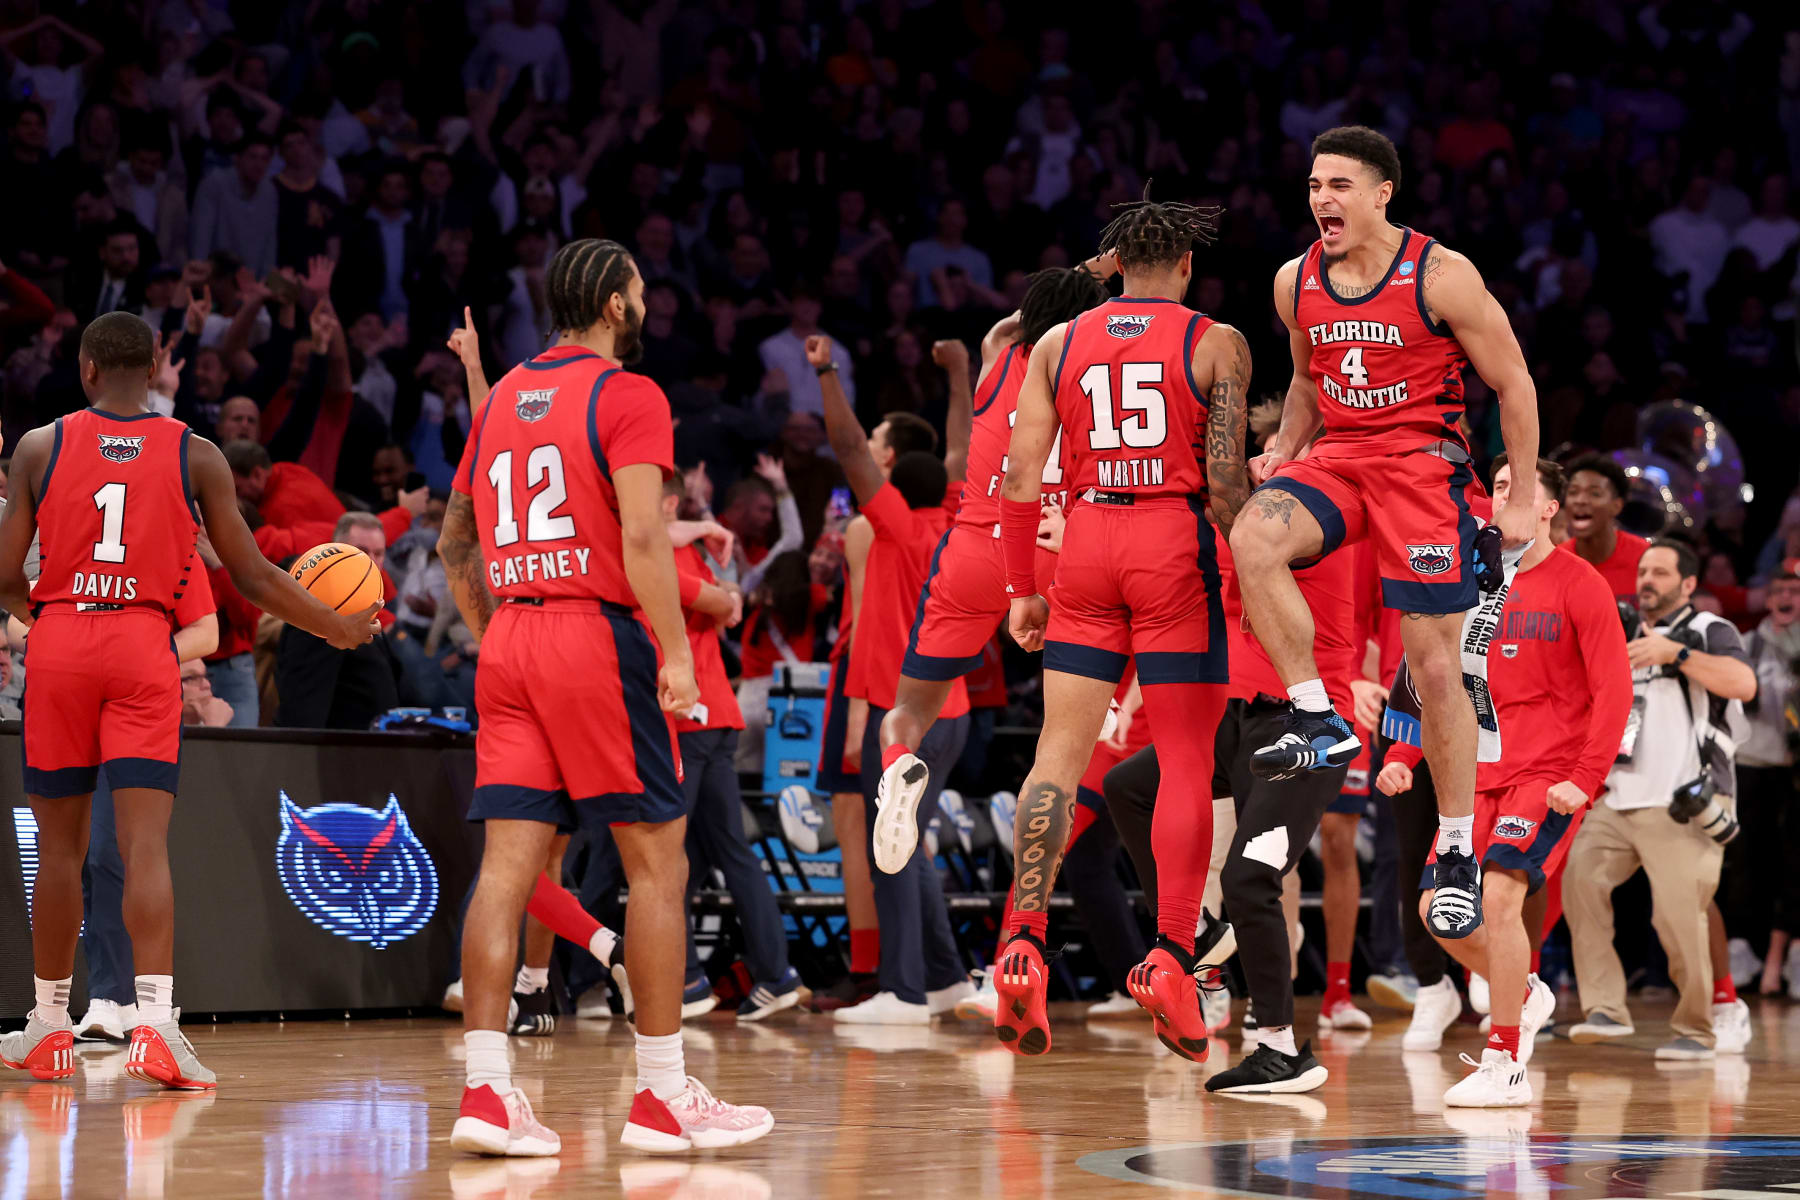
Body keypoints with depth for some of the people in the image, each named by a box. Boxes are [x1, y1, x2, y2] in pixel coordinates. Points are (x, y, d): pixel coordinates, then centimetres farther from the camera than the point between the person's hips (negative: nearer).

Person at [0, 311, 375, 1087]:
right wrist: (336, 628, 19)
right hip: (144, 646, -1)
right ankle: (155, 1021, -21)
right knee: (146, 843, -6)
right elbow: (251, 575, 5)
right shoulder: (196, 457, 3)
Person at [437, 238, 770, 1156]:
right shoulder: (627, 395, -4)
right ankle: (663, 1097, 2)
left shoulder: (503, 399, 17)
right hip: (596, 633, -7)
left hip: (508, 642, 7)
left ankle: (486, 1090, -6)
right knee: (657, 863, 1)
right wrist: (677, 652, -14)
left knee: (508, 866, 1)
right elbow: (642, 535, -15)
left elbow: (453, 544, 22)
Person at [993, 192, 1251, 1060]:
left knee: (1060, 750, 5)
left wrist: (1022, 590, 10)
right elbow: (1225, 480, -7)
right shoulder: (1216, 343, 1)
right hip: (1175, 542, -3)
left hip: (1086, 541, 3)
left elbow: (1021, 475, 4)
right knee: (1186, 761, 2)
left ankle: (1023, 945, -6)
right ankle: (1169, 956, -5)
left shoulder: (1058, 344, 10)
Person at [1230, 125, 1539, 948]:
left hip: (1423, 463, -4)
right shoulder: (1295, 283, 5)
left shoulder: (1441, 277, -11)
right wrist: (1282, 448, 6)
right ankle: (1319, 722, -18)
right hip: (1336, 458, 4)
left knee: (1435, 666, -3)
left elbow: (1512, 384, -3)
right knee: (1252, 540, -30)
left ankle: (1458, 855, 10)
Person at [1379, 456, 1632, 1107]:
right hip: (1484, 774, 6)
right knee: (1438, 907, -2)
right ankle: (1525, 994, 25)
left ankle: (1506, 1066, -15)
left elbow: (1614, 692, -8)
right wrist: (1402, 755, 5)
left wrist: (1585, 779, -18)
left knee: (1498, 893, -22)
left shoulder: (1580, 585, -4)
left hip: (1552, 774, -6)